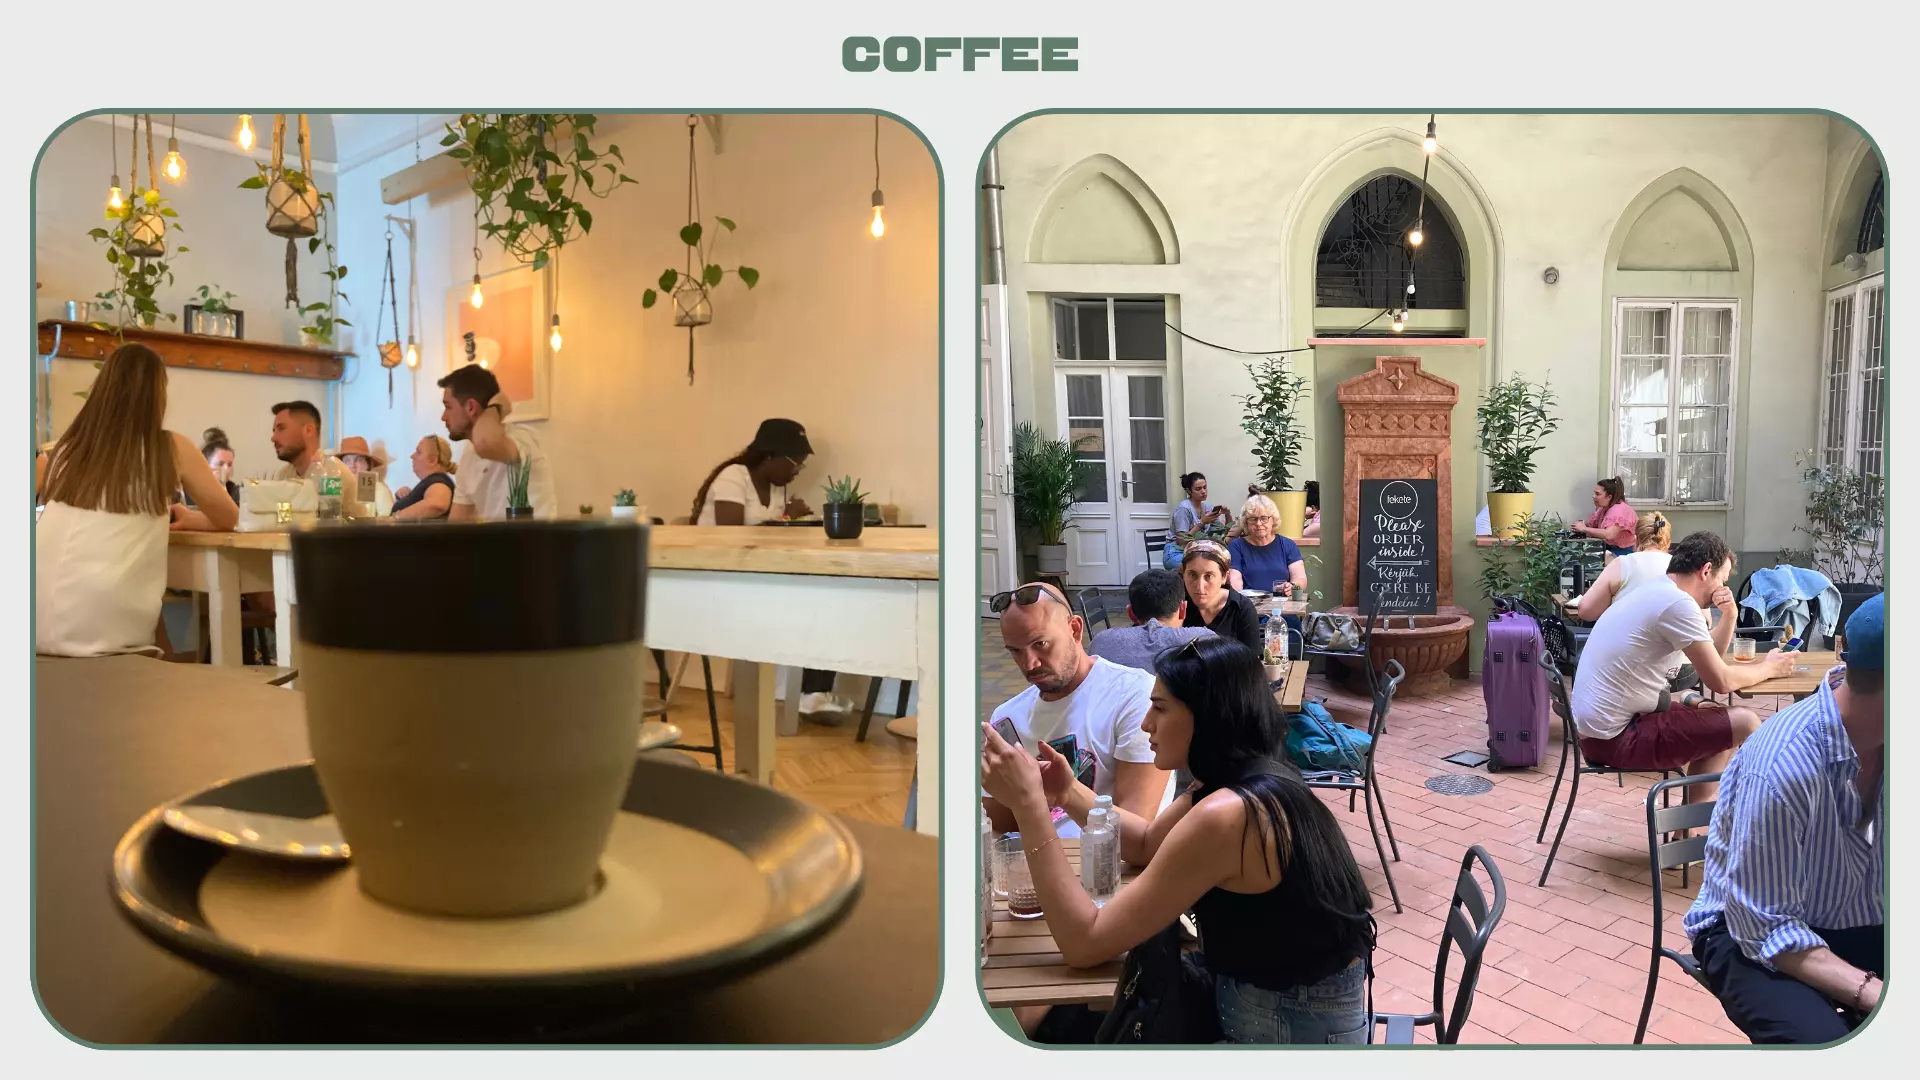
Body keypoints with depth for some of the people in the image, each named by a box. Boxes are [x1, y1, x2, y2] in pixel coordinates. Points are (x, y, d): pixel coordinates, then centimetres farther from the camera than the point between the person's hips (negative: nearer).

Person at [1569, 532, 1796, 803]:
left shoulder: (1656, 592, 14)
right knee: (1747, 725, -5)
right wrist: (1768, 668, 6)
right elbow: (1720, 681, -12)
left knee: (1721, 722, 23)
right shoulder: (1678, 604, -17)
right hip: (1618, 738, -10)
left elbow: (1708, 659, 24)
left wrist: (1728, 616, 8)